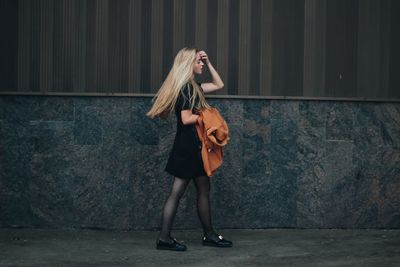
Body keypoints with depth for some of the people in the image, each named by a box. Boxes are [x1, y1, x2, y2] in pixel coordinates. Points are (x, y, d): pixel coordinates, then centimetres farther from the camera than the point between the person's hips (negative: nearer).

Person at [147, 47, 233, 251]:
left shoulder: (193, 86, 14)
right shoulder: (185, 87, -15)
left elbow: (219, 84, 24)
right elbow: (186, 119, -22)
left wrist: (209, 63, 15)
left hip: (193, 144, 10)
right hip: (188, 145, -10)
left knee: (203, 189, 12)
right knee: (177, 191, -6)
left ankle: (209, 235, 19)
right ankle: (164, 238, 0)